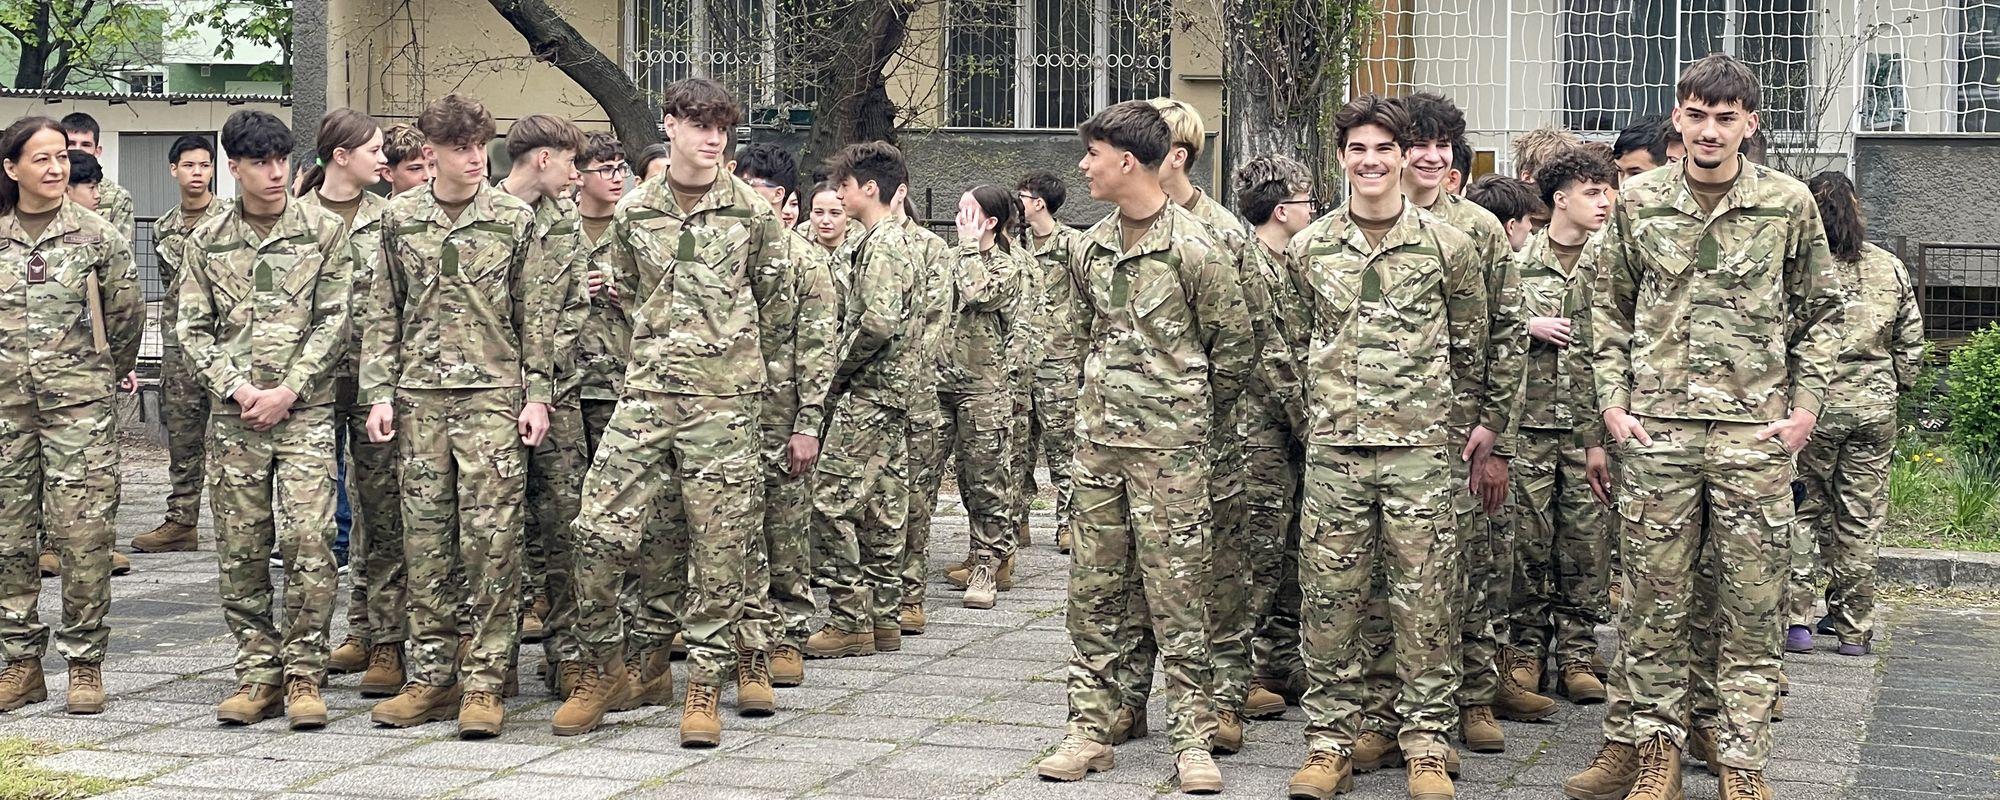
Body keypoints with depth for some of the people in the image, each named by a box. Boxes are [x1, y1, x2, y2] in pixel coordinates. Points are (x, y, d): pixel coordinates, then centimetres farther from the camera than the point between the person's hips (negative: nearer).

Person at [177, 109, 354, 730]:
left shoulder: (324, 230, 2)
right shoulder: (205, 242, 9)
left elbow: (335, 322, -2)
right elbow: (193, 329, 7)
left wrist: (288, 390, -10)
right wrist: (237, 388, -8)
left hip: (306, 413, -2)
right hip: (233, 417, 3)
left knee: (309, 545, -10)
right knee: (240, 551, 4)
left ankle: (303, 674, -1)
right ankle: (258, 674, 13)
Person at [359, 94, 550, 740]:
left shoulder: (515, 219, 3)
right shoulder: (400, 219, 8)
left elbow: (535, 314, 4)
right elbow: (382, 313, 11)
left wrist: (537, 393, -2)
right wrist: (379, 392, 4)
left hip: (493, 395, -2)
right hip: (419, 396, 2)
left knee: (491, 538, -5)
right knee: (425, 538, 5)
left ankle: (483, 681, 0)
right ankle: (431, 677, 13)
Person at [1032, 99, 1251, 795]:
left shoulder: (1194, 247, -10)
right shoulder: (1090, 249, 9)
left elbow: (1233, 347, -2)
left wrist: (1190, 416, 7)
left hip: (1168, 445, -6)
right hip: (1097, 438, 6)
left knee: (1177, 591, -4)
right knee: (1093, 589, 8)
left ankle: (1192, 737, 2)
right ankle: (1090, 729, 14)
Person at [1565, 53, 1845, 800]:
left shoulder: (1790, 204, 2)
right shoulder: (1638, 201, 4)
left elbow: (1818, 312, 9)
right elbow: (1610, 308, 11)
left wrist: (1805, 406, 0)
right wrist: (1613, 400, 2)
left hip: (1756, 432, -1)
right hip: (1657, 430, 1)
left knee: (1750, 603, 3)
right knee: (1654, 597, 4)